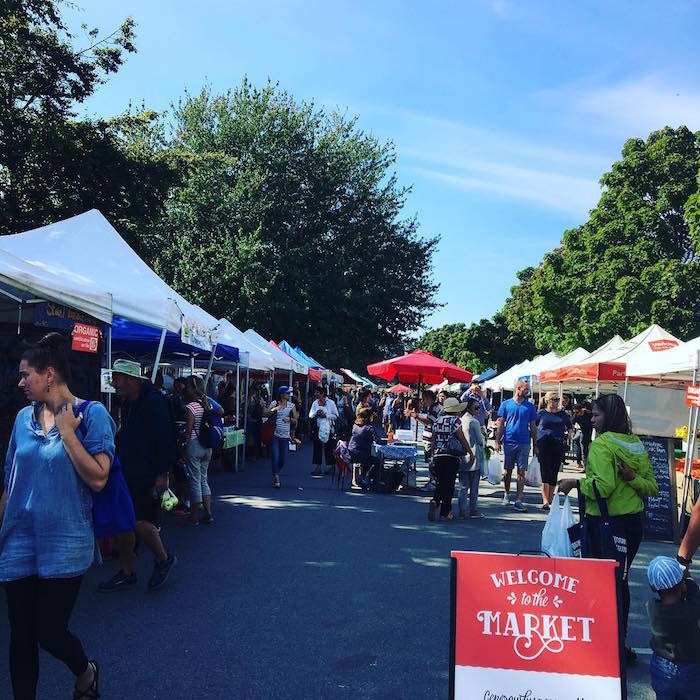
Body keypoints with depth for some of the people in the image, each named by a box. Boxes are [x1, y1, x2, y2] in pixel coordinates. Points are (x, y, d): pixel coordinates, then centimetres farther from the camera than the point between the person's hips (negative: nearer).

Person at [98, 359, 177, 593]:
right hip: (127, 474, 9)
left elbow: (165, 439, -19)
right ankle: (126, 573, 22)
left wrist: (163, 473, -21)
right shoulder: (128, 403, 14)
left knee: (139, 521, -10)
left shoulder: (154, 402, -15)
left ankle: (163, 559, 14)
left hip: (147, 476, -9)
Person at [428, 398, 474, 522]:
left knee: (440, 482, 15)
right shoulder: (455, 420, -8)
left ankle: (434, 501, -11)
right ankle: (445, 513, 6)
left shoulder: (437, 421, 9)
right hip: (451, 457, -5)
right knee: (449, 484, 4)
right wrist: (471, 453, -1)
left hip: (438, 456, 5)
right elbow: (462, 439, -9)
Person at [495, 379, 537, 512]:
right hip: (509, 442, 0)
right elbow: (500, 424, 4)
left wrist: (535, 445, 7)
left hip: (524, 443, 1)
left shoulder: (530, 407, 7)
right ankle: (507, 494, 30)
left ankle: (518, 500, 0)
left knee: (521, 472, -2)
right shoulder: (506, 404, 3)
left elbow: (533, 427, 10)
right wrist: (497, 441, -2)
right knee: (507, 471, 9)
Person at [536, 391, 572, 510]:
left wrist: (566, 438, 10)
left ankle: (550, 499, 20)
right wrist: (536, 442, 3)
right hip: (544, 446, -3)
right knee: (545, 472, -9)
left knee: (554, 473, 7)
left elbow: (570, 427, 22)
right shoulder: (541, 413, 2)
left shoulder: (562, 414, 9)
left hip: (558, 446, 3)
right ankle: (545, 501, -11)